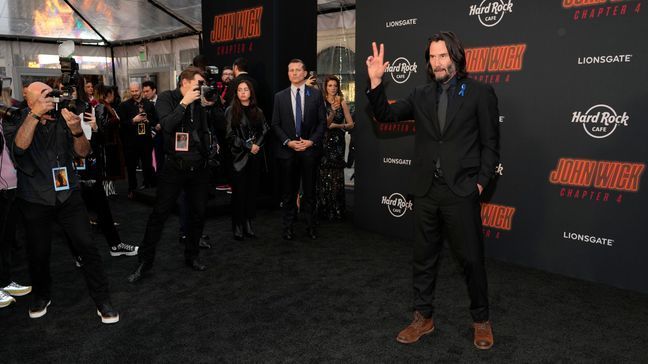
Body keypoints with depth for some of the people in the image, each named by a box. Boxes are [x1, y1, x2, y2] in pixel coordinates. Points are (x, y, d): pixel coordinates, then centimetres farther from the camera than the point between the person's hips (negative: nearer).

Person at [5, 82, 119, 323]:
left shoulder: (62, 119, 0)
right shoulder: (22, 121, -3)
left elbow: (83, 152, -5)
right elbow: (20, 145, -24)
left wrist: (77, 131, -24)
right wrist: (35, 114, -32)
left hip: (67, 194, 1)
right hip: (34, 200, 0)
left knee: (87, 246, -6)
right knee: (38, 252, 8)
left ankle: (102, 301, 5)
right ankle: (41, 296, 36)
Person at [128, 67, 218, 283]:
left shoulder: (199, 102, 9)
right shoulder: (167, 98, -3)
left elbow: (207, 130, 8)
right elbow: (167, 126, -19)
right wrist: (184, 103, -19)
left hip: (198, 166, 5)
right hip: (175, 166, -4)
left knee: (198, 213, 10)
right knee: (159, 214, 0)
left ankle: (191, 256, 27)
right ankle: (145, 261, 13)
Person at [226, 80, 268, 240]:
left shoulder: (258, 111, 12)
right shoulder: (231, 111, 0)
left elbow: (264, 131, 9)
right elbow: (231, 135, -6)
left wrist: (257, 145, -7)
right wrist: (248, 146, -10)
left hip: (255, 156, 3)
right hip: (239, 156, -3)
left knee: (252, 190, 4)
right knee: (239, 192, -1)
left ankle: (248, 224, 13)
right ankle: (238, 226, 7)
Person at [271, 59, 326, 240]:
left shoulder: (316, 94, 4)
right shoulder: (280, 97, 6)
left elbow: (322, 121, 2)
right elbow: (276, 124, 4)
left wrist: (311, 141, -10)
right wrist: (288, 142, -9)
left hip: (310, 149, 0)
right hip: (287, 150, 1)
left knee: (310, 190, 7)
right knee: (288, 191, 6)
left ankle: (311, 226, 17)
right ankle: (288, 227, 15)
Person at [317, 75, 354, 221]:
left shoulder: (342, 102, 5)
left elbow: (351, 124, 4)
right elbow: (324, 123, -9)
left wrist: (337, 125, -9)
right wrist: (333, 111, -24)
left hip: (338, 142, 1)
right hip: (325, 141, -1)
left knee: (337, 176, 0)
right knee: (324, 175, -1)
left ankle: (337, 210, 9)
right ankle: (325, 209, 10)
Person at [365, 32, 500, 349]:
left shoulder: (480, 93, -1)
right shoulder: (421, 95, 9)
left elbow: (490, 143, -1)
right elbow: (385, 115, 4)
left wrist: (480, 182, -7)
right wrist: (375, 81, -8)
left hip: (461, 191, -3)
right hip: (426, 192, 4)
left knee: (472, 258, 7)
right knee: (424, 258, 12)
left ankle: (481, 320, 27)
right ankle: (423, 318, 28)